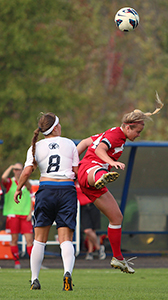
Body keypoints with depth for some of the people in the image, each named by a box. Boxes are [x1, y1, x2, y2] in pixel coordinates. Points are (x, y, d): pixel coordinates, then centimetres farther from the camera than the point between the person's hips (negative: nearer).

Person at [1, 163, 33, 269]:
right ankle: (17, 262, 8)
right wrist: (11, 167, -8)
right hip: (13, 214, -2)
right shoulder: (10, 182, 5)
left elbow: (30, 200, 15)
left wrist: (30, 213, 4)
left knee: (30, 239, -5)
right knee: (14, 239, -1)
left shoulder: (27, 184, 13)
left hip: (25, 215, 2)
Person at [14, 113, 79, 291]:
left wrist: (19, 189, 11)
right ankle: (67, 272, -28)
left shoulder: (36, 147, 5)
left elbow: (27, 171, -4)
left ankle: (34, 279, 8)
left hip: (46, 189, 0)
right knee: (65, 239, -3)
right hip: (67, 190, 0)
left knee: (39, 239, 9)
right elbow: (77, 171, 8)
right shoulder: (69, 144, 7)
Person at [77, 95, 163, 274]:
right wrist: (113, 162, -41)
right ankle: (103, 179, -90)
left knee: (116, 217, 11)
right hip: (89, 169, -11)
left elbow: (85, 142, 30)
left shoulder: (113, 134, 27)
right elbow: (99, 150, -24)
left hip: (90, 186, 11)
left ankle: (118, 259, 20)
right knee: (100, 172, -50)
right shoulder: (114, 134, -5)